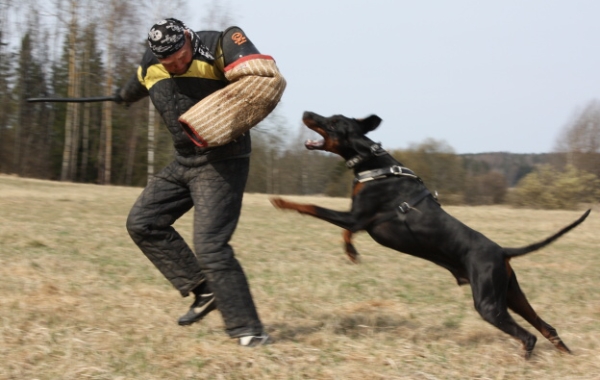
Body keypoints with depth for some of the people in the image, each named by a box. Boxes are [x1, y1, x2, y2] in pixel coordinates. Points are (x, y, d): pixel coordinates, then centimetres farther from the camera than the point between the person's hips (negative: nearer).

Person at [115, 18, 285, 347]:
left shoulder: (217, 47, -17)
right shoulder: (150, 67, 4)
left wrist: (219, 123, -32)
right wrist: (124, 96, 52)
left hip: (221, 162, -8)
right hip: (184, 161, 8)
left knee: (210, 247, -16)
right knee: (142, 223, 5)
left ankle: (247, 329, -7)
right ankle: (204, 291, 7)